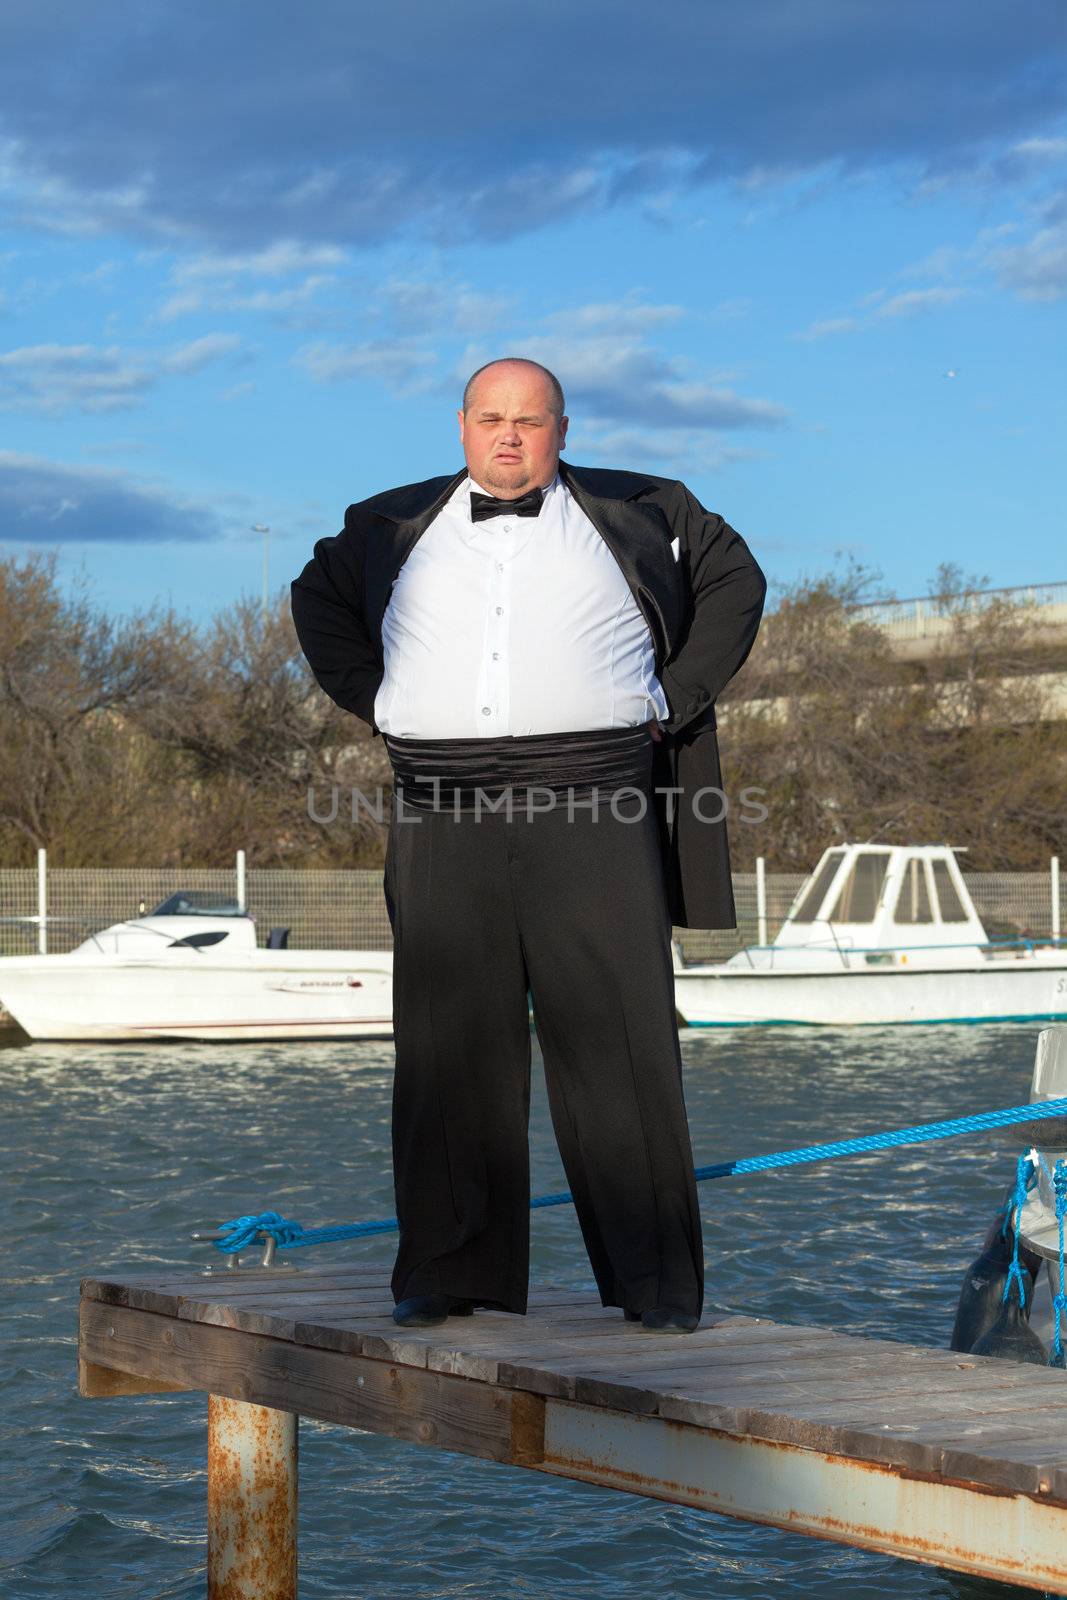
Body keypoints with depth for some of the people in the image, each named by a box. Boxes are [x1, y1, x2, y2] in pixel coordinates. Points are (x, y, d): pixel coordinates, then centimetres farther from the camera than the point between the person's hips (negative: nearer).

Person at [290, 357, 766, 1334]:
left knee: (619, 1043, -6)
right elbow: (319, 601, 30)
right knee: (449, 1047, 2)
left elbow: (735, 578, 19)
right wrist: (375, 702, 16)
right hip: (445, 816, 2)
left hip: (590, 808, -2)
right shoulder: (396, 527, 15)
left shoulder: (637, 514, 10)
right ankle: (450, 1273, 10)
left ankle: (656, 1281, -2)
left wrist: (674, 699, 8)